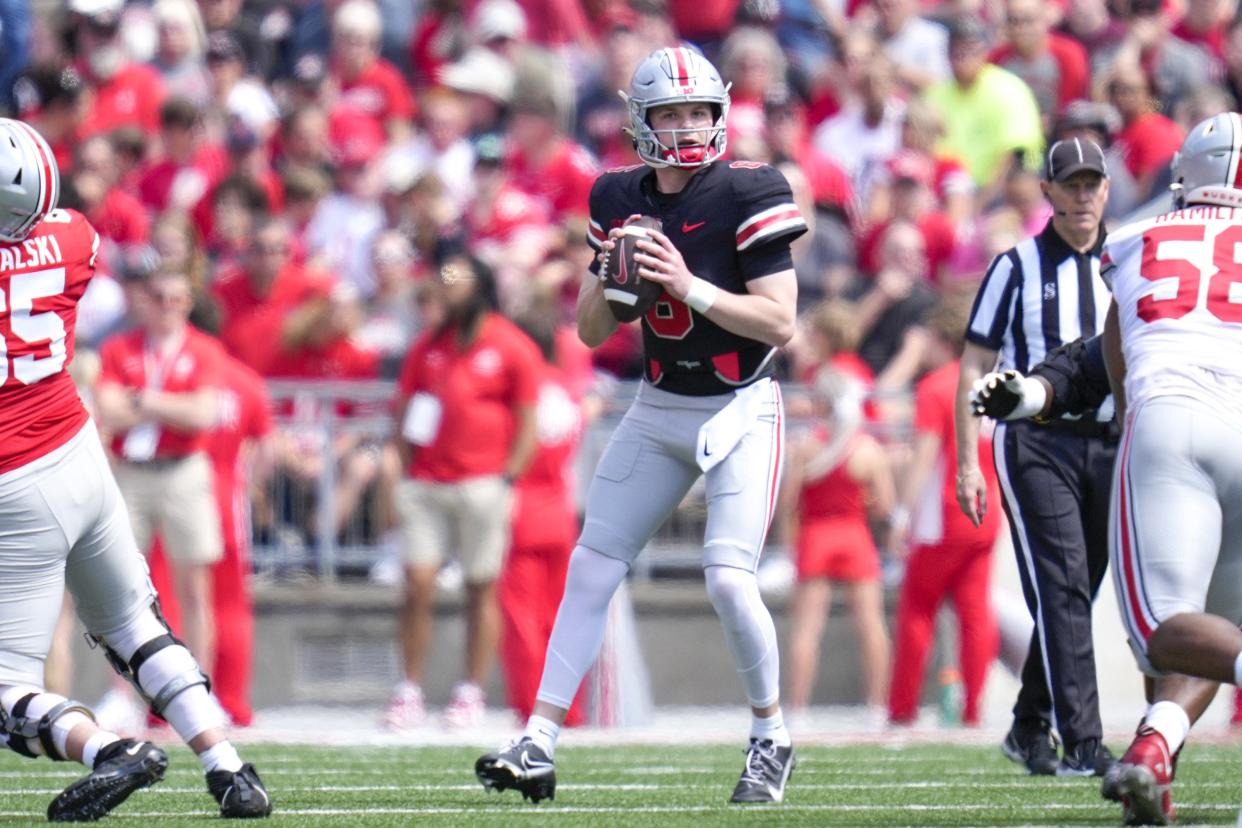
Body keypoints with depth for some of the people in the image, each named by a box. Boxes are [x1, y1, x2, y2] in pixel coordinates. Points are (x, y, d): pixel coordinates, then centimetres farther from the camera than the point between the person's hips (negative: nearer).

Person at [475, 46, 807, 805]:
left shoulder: (745, 195, -13)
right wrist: (610, 278, -12)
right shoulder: (622, 200, 3)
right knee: (591, 570, 1)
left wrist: (690, 287, -25)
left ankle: (772, 737, 7)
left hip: (741, 412, -6)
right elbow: (591, 331, 8)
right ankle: (539, 745, 2)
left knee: (728, 578, -15)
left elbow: (780, 322, -17)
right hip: (658, 411, 6)